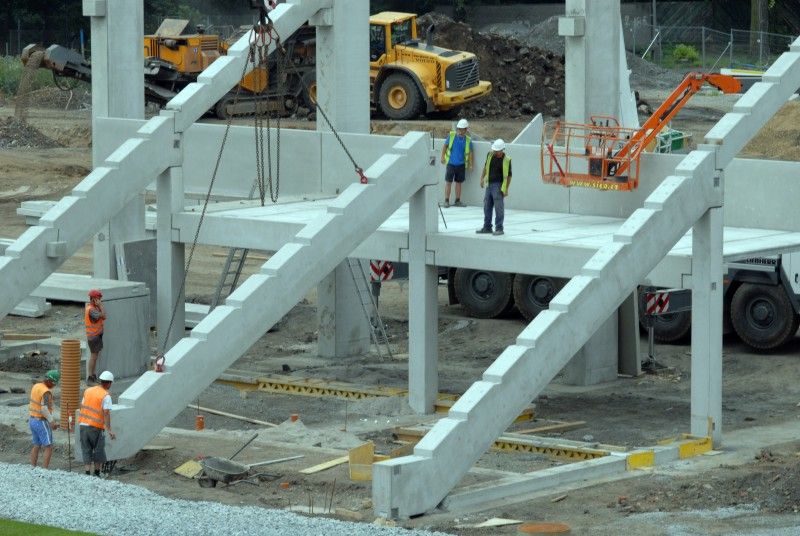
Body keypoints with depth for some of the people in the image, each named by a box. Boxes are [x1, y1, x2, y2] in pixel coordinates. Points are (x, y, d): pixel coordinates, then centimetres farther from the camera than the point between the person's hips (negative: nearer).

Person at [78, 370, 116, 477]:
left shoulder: (88, 391, 8)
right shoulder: (106, 396, -10)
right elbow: (106, 413, -18)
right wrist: (109, 430, -19)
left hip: (83, 424, 5)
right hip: (96, 427, -5)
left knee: (86, 451, 9)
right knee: (98, 450, 10)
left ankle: (87, 472, 2)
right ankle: (97, 473, 16)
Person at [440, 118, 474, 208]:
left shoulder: (468, 140, 1)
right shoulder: (451, 136, -2)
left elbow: (470, 152, 7)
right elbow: (445, 146, 6)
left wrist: (470, 164, 7)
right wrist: (443, 157, 1)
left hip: (461, 164, 2)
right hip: (451, 163, -2)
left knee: (459, 183, 9)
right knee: (448, 182, -3)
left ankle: (457, 201, 18)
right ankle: (446, 201, 2)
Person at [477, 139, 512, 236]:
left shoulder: (506, 160, -10)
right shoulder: (490, 155, 5)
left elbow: (509, 175, -7)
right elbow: (486, 167, 21)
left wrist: (506, 189, -10)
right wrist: (482, 178, 15)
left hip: (498, 186, -6)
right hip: (489, 184, 6)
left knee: (499, 208, -6)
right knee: (487, 206, 12)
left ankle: (499, 228, 0)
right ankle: (487, 227, 21)